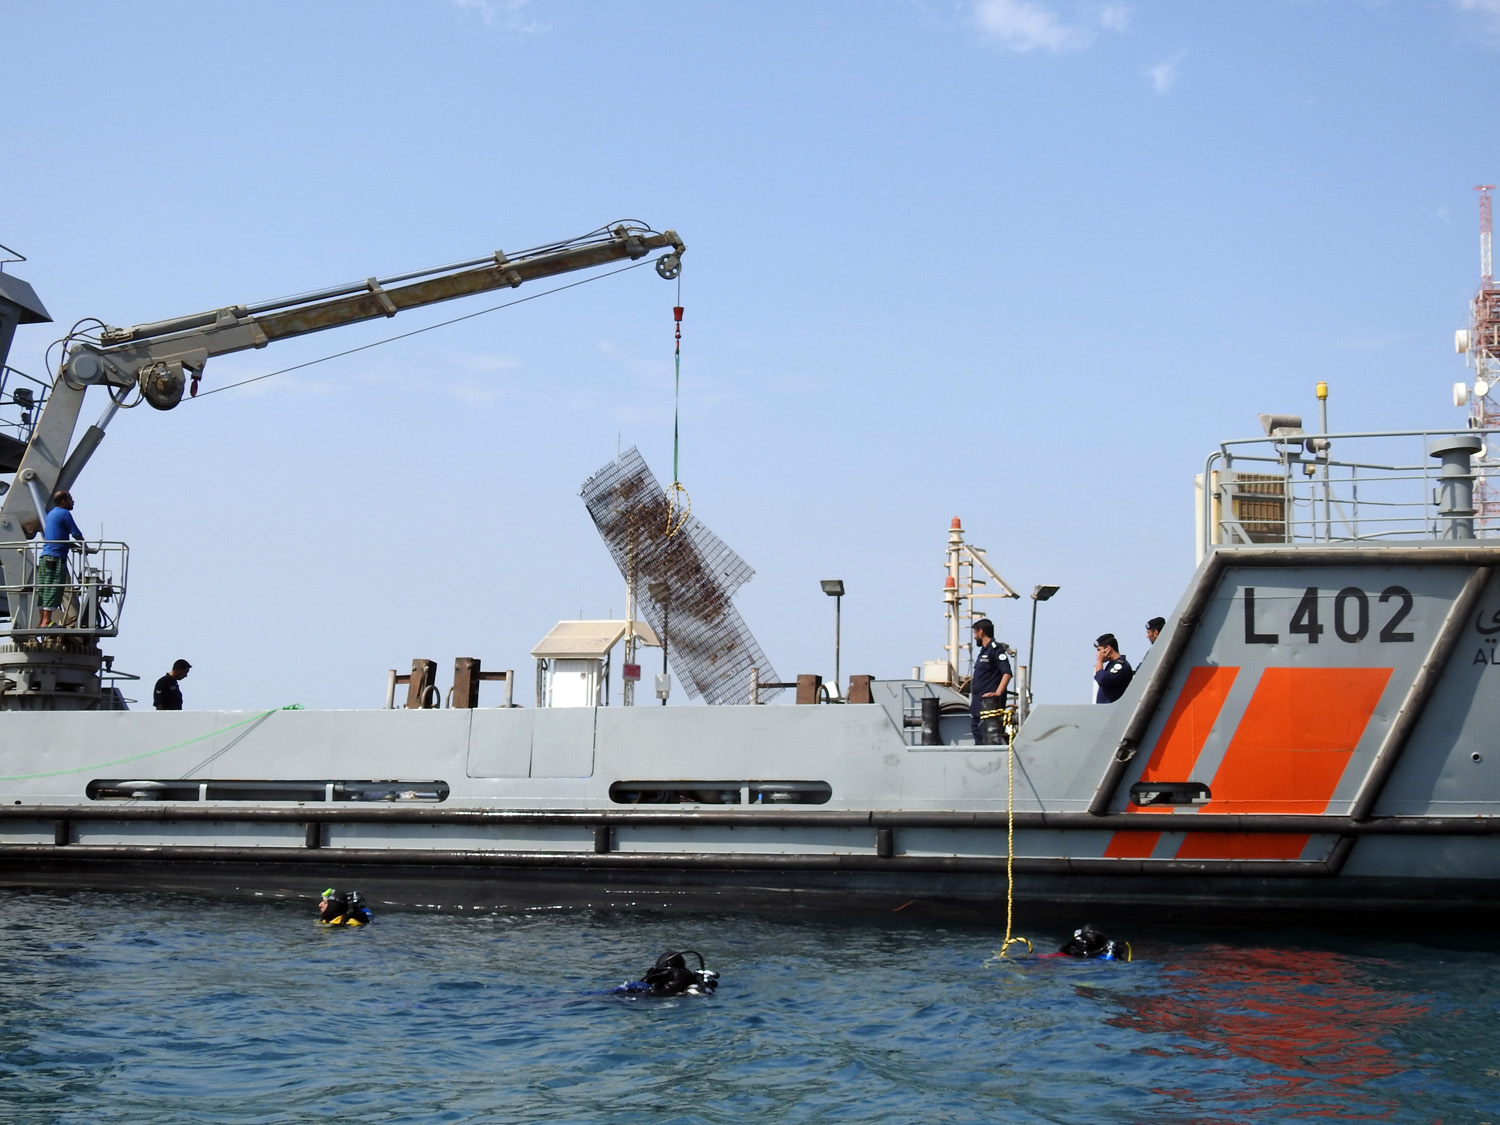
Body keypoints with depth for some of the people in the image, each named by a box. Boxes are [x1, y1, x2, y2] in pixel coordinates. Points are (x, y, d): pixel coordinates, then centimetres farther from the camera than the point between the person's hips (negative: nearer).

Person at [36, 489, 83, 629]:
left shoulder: (50, 513, 22)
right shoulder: (64, 513, -6)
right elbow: (76, 534, -6)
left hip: (45, 556, 9)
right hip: (56, 558, -9)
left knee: (44, 591, 7)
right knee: (53, 590, -12)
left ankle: (41, 621, 6)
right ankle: (46, 621, -17)